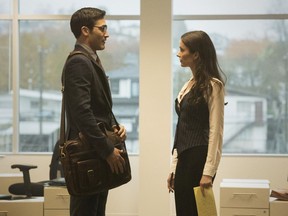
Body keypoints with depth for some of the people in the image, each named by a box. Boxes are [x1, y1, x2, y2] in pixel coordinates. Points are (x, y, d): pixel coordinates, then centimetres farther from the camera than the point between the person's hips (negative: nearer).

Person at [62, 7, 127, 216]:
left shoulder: (91, 60, 17)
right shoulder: (78, 62, -14)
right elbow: (81, 111, -22)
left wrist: (113, 126, 4)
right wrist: (108, 150, -20)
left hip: (98, 151, 10)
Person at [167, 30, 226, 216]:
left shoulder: (212, 85, -9)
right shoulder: (188, 85, 15)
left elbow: (216, 132, -14)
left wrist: (208, 172, -19)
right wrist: (174, 167, 15)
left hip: (199, 159, -8)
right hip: (184, 159, 8)